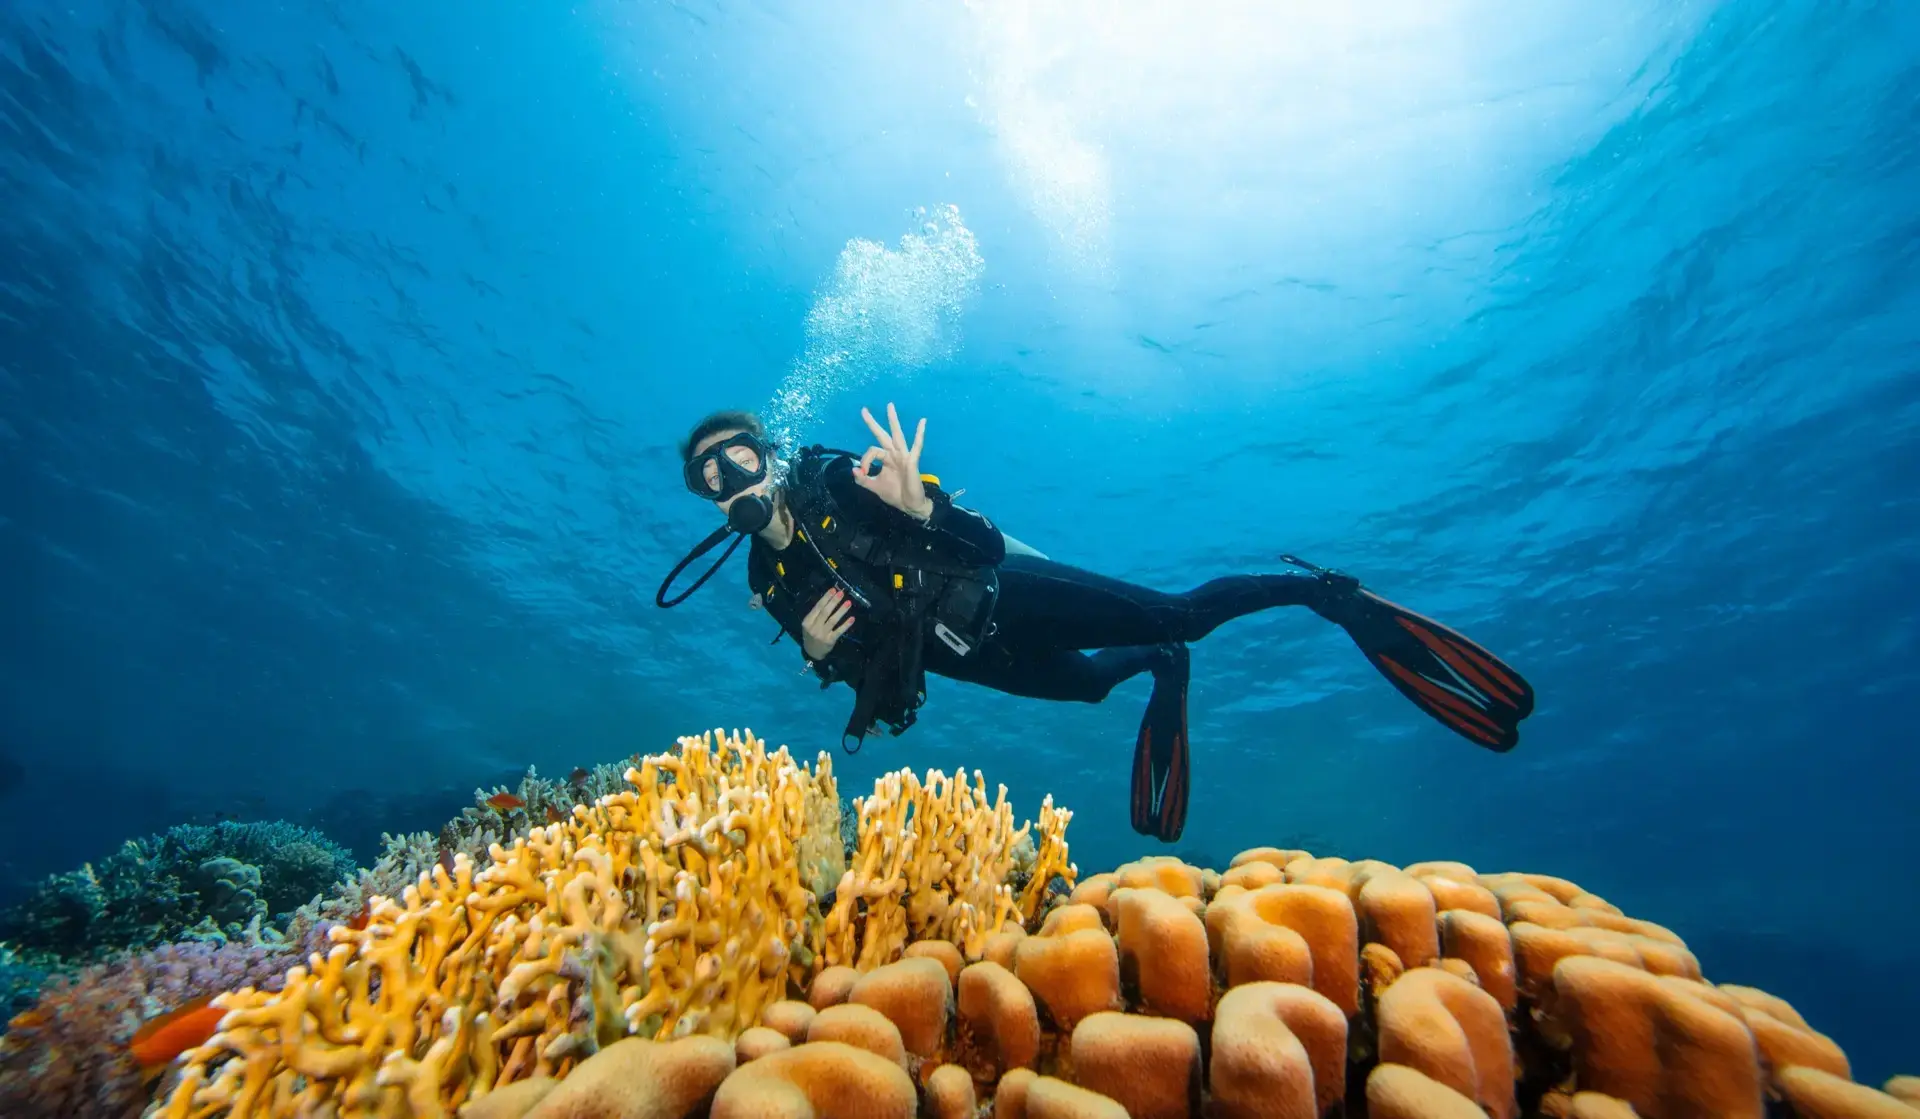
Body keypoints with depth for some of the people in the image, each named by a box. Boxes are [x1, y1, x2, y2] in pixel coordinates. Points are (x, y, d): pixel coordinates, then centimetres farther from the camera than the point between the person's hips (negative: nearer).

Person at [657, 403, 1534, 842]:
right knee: (1087, 683, 25)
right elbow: (857, 668, 7)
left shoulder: (837, 484, -19)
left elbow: (986, 545, -25)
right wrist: (820, 652, -16)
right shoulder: (771, 579, -1)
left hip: (1009, 596, -6)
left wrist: (917, 504, -45)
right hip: (972, 656, 6)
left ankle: (1322, 591, 16)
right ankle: (1160, 671, 57)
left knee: (1178, 614, -9)